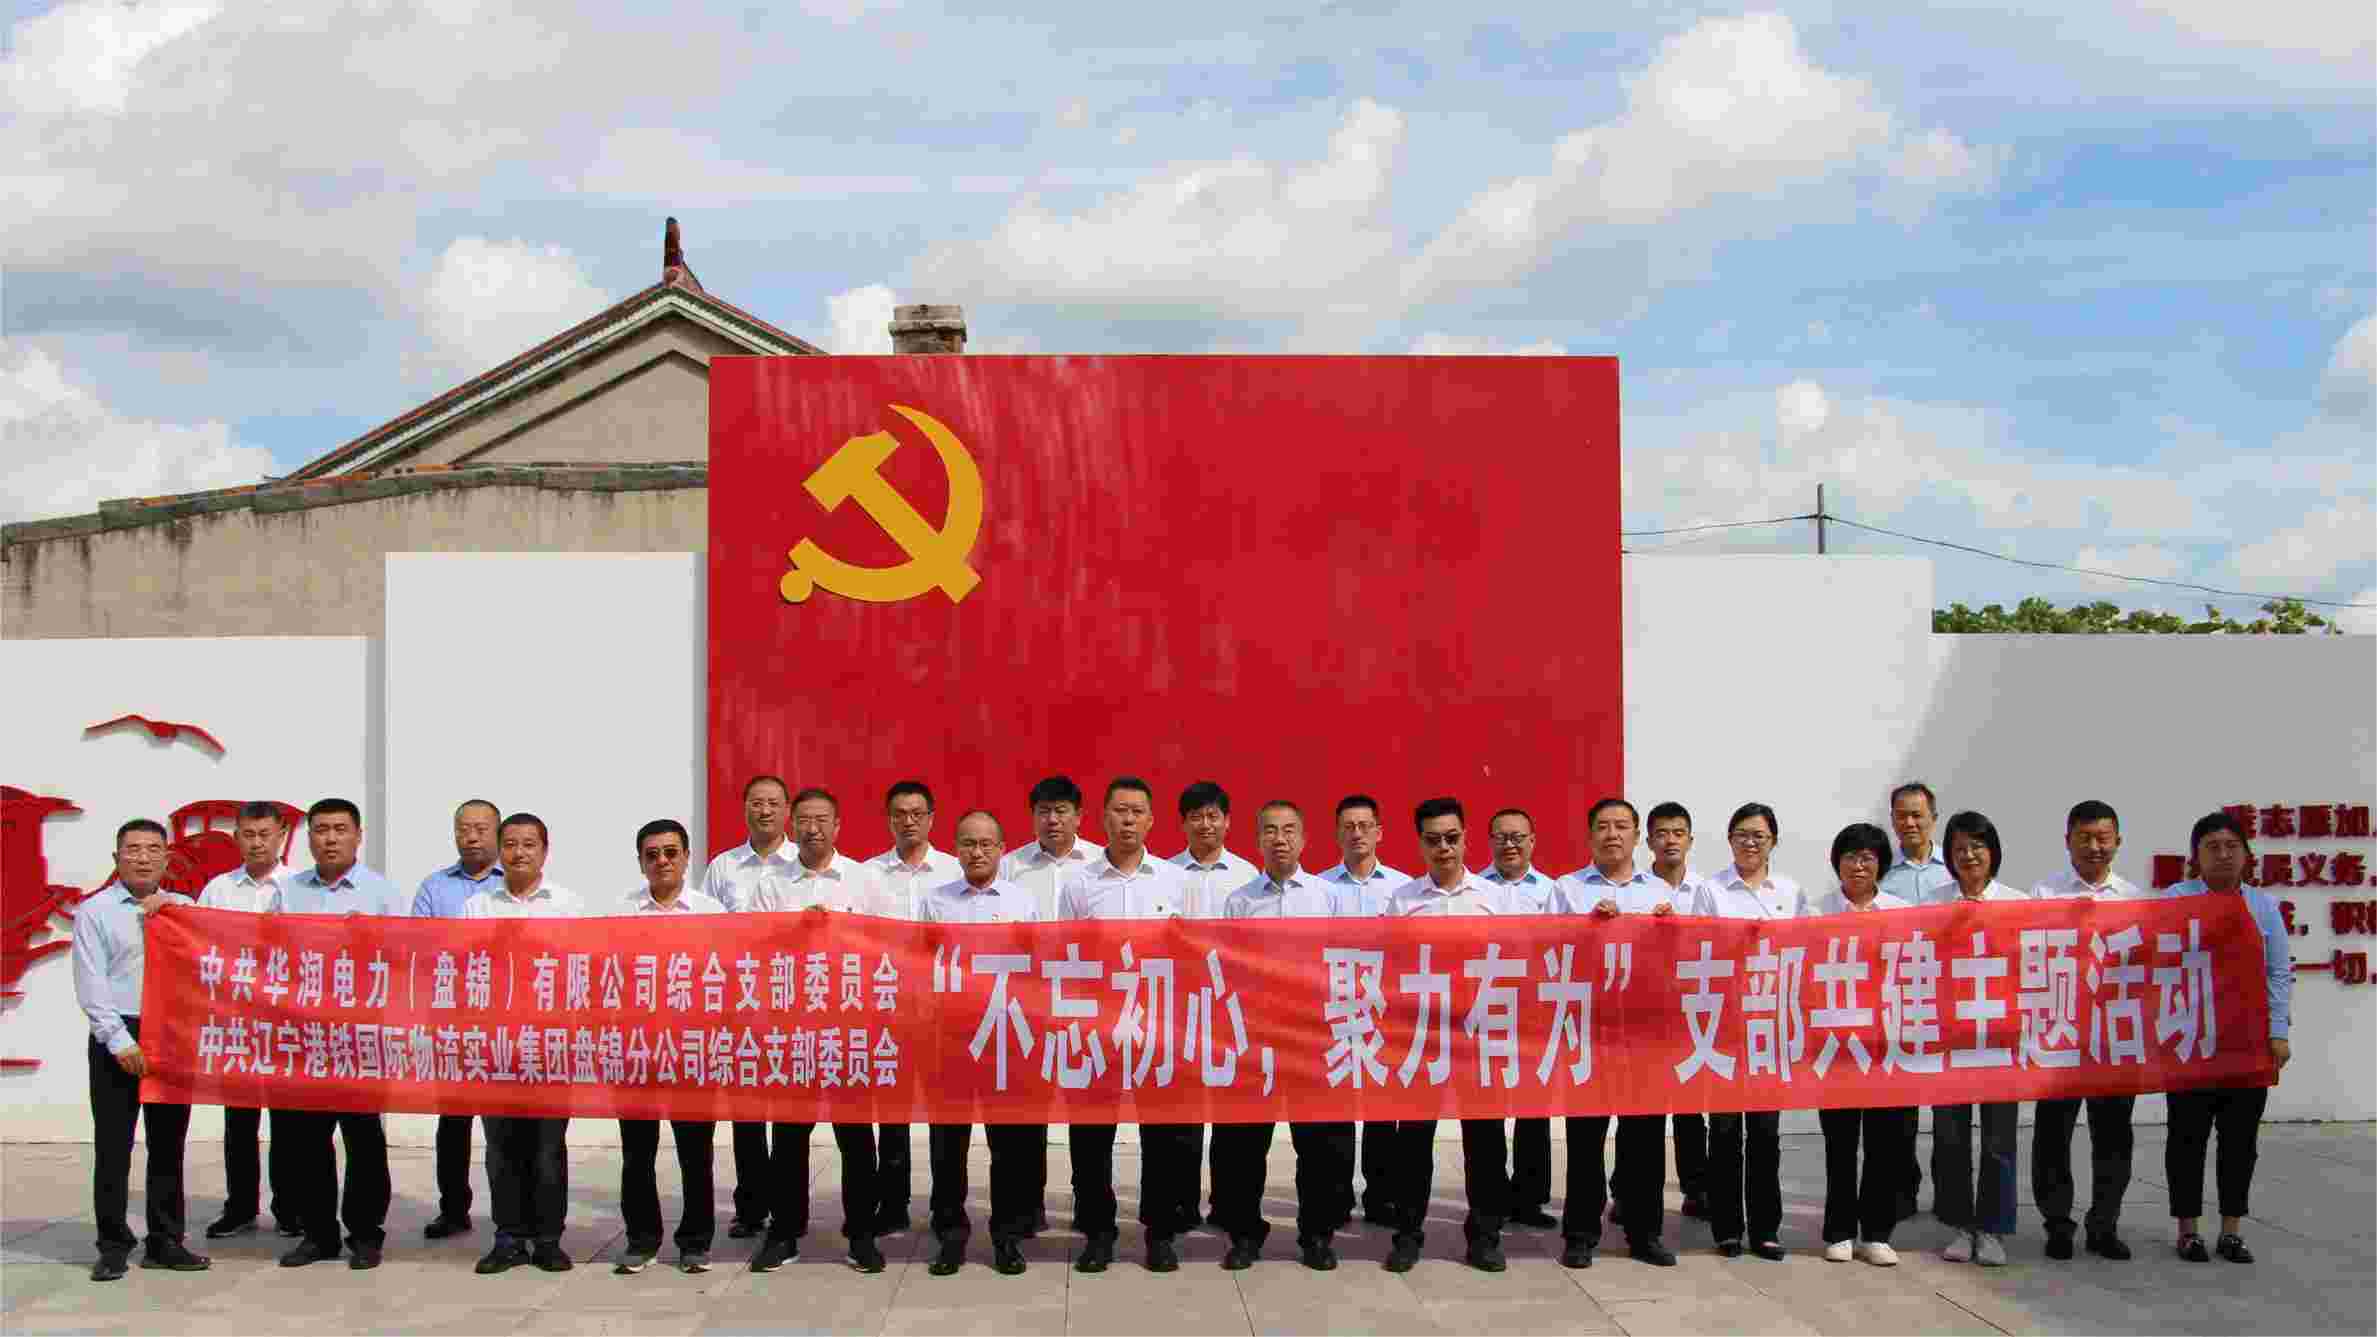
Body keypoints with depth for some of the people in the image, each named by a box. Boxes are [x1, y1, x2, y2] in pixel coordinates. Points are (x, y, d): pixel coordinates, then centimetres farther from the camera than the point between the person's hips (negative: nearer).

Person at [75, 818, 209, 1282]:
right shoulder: (95, 911, 1)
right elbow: (90, 984, -5)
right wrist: (120, 1039, -12)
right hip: (117, 1037, -3)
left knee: (169, 1145, 8)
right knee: (113, 1147, -1)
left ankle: (165, 1242, 16)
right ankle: (113, 1247, 7)